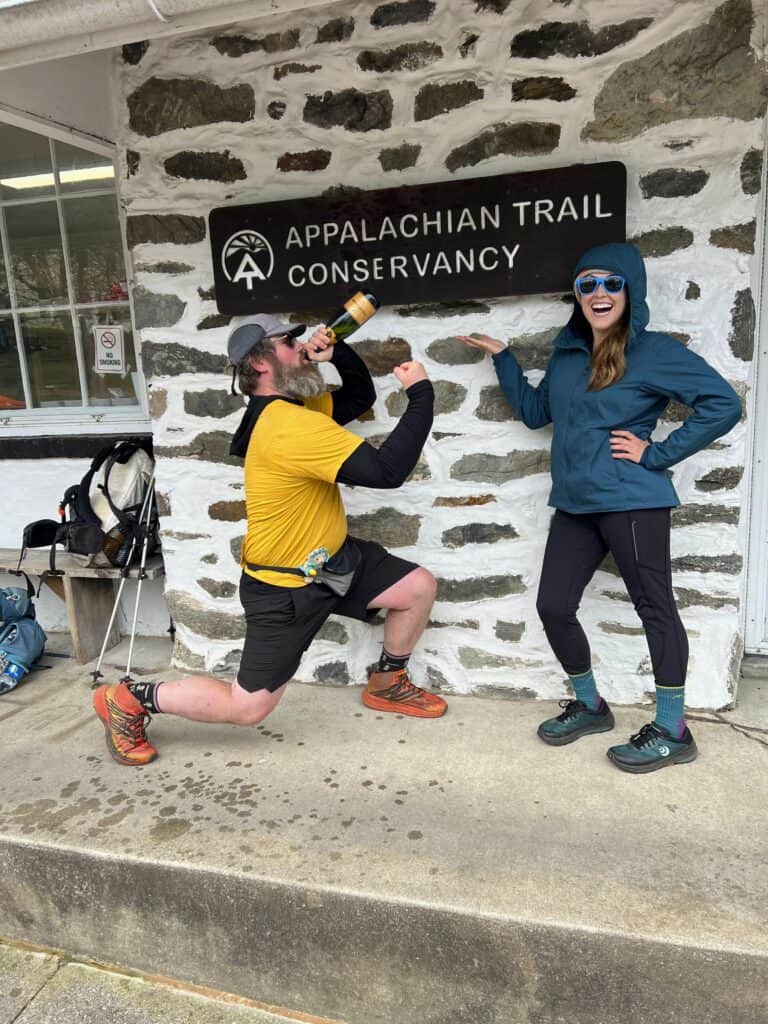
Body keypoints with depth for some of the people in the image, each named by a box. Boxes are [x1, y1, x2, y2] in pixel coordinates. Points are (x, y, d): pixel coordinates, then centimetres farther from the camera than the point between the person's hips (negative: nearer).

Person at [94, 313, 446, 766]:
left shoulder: (294, 405, 3)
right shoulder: (289, 426, -30)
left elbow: (361, 395, 14)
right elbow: (387, 470, -33)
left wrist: (337, 352, -5)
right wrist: (421, 394, -24)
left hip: (331, 558, 9)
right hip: (286, 586, -9)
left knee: (420, 587, 8)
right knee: (247, 707, 1)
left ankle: (387, 684, 29)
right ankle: (128, 700, 19)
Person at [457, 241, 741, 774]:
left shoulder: (655, 351, -7)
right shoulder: (568, 353, 12)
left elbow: (724, 403, -12)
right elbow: (535, 411, 23)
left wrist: (657, 454, -13)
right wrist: (502, 357, 19)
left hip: (631, 503, -7)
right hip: (575, 505, 7)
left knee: (655, 607, 4)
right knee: (553, 607, 7)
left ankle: (673, 731, 17)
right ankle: (590, 705, 28)